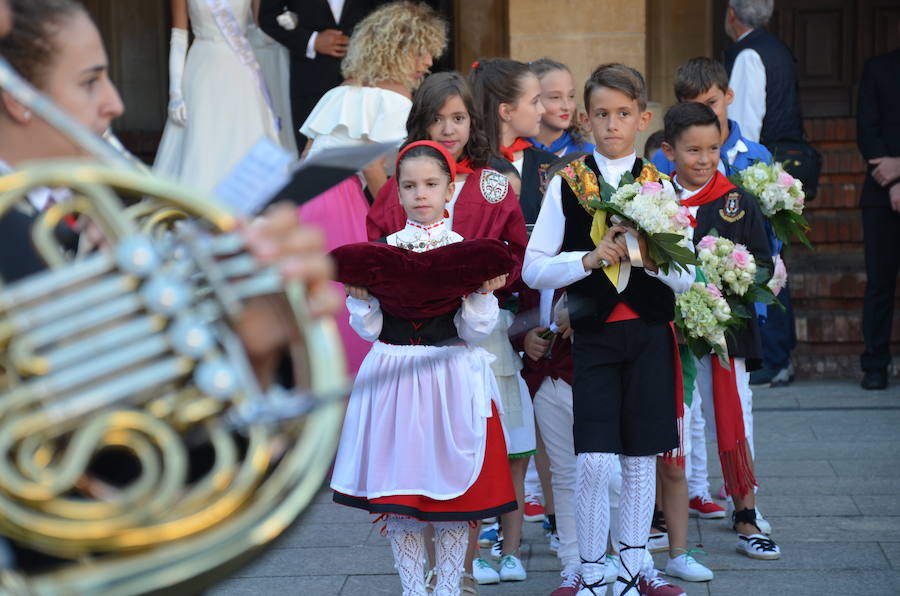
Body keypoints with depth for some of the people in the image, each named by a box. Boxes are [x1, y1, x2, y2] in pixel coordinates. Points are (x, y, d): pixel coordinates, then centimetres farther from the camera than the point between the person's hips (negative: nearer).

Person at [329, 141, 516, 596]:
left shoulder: (466, 252, 1)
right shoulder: (380, 251, 5)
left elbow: (473, 331, -2)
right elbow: (370, 328, 3)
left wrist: (484, 294, -18)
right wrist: (358, 297, -14)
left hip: (451, 378, -1)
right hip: (393, 376, 2)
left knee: (452, 489, 3)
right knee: (397, 493, 5)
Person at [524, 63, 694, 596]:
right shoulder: (567, 184, 2)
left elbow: (687, 277, 4)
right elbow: (533, 269, -2)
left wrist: (651, 256, -15)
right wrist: (590, 258, -15)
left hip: (649, 333, 2)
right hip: (593, 333, -2)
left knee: (641, 458, 6)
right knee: (594, 460, -8)